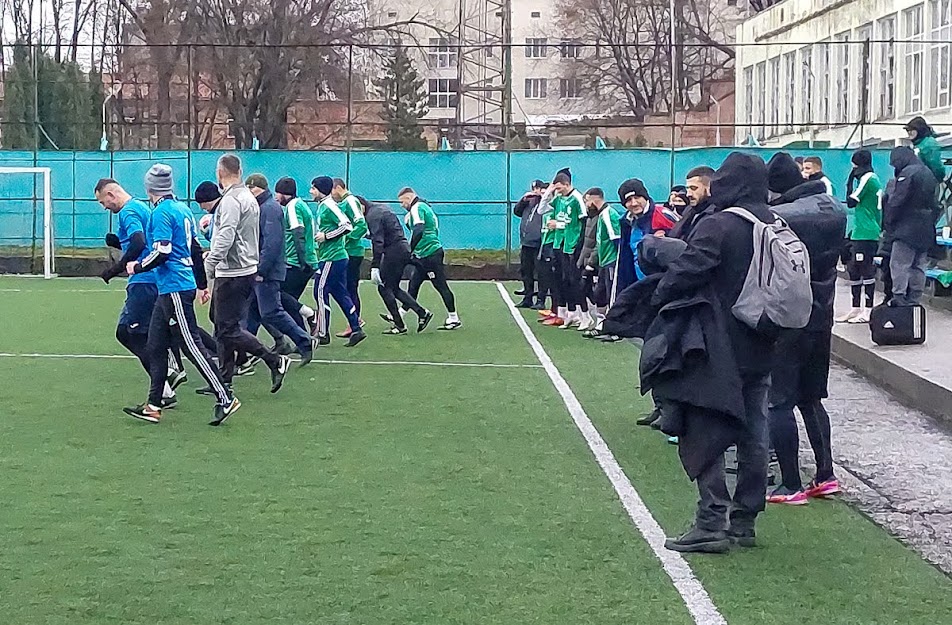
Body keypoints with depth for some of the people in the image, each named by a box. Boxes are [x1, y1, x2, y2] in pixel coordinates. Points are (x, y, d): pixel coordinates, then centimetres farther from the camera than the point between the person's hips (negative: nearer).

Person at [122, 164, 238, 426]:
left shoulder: (161, 213, -13)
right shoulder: (182, 209, 15)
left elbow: (161, 253, -20)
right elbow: (196, 249, 20)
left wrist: (137, 267, -4)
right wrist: (202, 284, 26)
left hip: (174, 288, -10)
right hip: (170, 289, 10)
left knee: (191, 345, -8)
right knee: (155, 346, 12)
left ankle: (226, 399, -8)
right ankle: (153, 406, 14)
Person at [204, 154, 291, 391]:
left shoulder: (231, 199, -15)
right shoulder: (249, 197, 15)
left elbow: (226, 236, -26)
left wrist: (210, 263, -27)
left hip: (232, 273, -10)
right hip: (248, 270, 10)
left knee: (228, 330, -7)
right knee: (224, 329, 13)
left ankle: (275, 361, -8)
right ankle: (224, 381, 16)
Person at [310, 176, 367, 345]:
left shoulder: (329, 205, -13)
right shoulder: (322, 206, 16)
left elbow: (346, 225, -22)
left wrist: (326, 236, -18)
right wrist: (319, 236, 14)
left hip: (332, 258, -10)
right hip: (339, 257, 10)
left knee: (321, 292, -6)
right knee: (340, 294, 10)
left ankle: (322, 335, -2)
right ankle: (356, 330, 9)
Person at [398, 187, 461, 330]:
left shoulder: (417, 208, -12)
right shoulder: (425, 207, 19)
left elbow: (418, 231, -26)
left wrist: (410, 250, -22)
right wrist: (409, 223, 14)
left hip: (430, 253, -10)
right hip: (424, 256, 10)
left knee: (441, 285, -5)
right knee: (413, 285, 11)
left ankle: (454, 318, 0)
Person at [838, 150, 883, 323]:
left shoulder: (867, 178, -11)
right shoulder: (874, 178, 18)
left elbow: (851, 202, -11)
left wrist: (850, 182, -1)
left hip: (865, 234, -10)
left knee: (866, 270, -6)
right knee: (853, 269, 13)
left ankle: (868, 310, -4)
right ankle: (856, 308, 18)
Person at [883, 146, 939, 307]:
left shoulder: (907, 173, -12)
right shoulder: (928, 173, 17)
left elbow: (896, 201, -15)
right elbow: (934, 203, 21)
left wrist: (888, 222, -5)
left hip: (907, 227, -9)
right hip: (926, 230, 9)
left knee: (898, 264, -9)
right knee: (918, 266, 10)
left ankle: (899, 297, -16)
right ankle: (914, 299, 12)